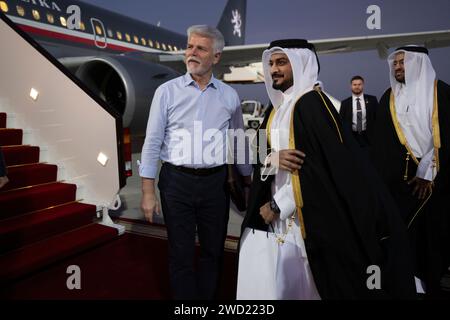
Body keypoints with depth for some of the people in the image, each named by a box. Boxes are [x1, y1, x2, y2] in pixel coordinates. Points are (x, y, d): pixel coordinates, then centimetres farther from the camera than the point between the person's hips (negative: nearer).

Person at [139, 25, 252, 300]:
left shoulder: (230, 96, 4)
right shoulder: (167, 91, -2)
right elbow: (152, 144, -3)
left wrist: (249, 184, 13)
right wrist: (148, 192, -6)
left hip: (216, 182, 2)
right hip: (177, 182, -2)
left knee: (214, 251, 14)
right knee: (181, 253, 10)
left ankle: (208, 295, 36)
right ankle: (185, 297, 31)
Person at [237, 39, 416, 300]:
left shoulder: (312, 102, -11)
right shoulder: (277, 108, 14)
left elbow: (320, 164, -18)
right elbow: (259, 158, 10)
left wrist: (277, 205, -13)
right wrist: (272, 159, -14)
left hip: (304, 217, -7)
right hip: (275, 210, 7)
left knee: (297, 286, 2)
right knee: (264, 282, 10)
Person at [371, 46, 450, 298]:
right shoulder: (389, 98, 9)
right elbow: (381, 142, 5)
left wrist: (429, 173, -13)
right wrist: (381, 176, -5)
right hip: (399, 179, 3)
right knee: (406, 235, 4)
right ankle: (416, 283, 17)